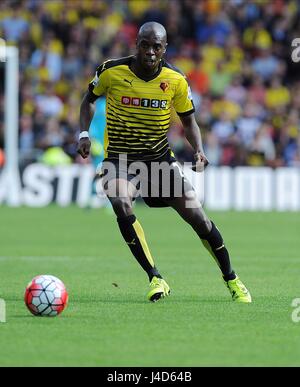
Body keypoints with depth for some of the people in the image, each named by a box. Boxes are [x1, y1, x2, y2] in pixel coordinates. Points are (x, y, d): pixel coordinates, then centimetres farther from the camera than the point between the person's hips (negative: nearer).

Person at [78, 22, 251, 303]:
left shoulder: (175, 80, -6)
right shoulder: (111, 71, -10)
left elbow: (189, 121, 7)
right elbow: (89, 99, 9)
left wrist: (199, 151, -11)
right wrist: (84, 134, -6)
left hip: (160, 157, 2)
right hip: (119, 159, -2)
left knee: (197, 215, -7)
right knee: (120, 201, -33)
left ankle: (231, 280, 16)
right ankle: (155, 279, -24)